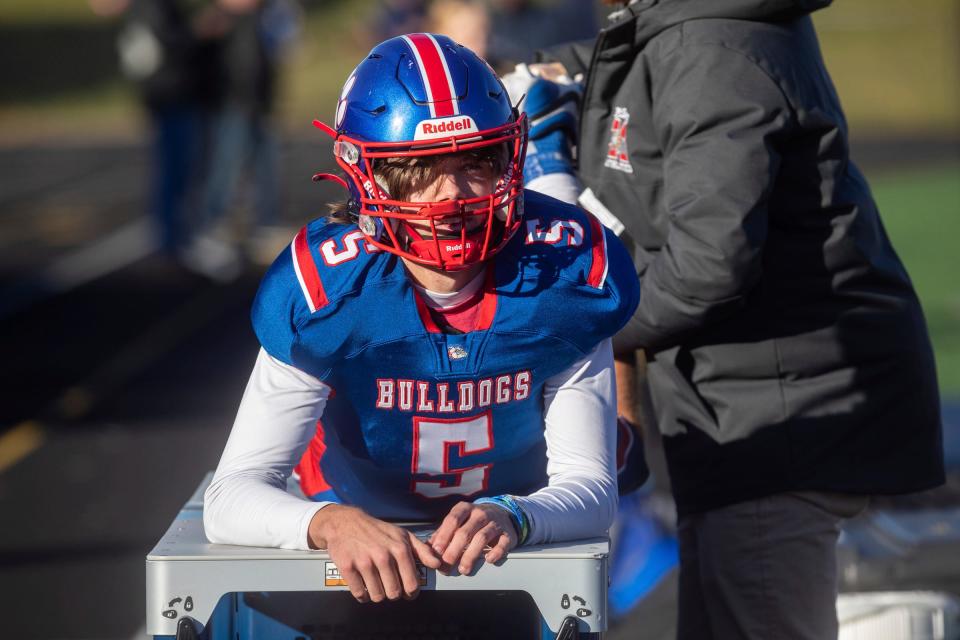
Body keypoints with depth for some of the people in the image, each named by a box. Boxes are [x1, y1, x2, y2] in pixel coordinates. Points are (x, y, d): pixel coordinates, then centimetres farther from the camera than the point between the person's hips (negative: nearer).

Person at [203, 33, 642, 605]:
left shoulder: (567, 274, -19)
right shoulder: (323, 293, -24)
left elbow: (591, 488, -18)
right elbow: (231, 497, -24)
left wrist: (510, 517, -43)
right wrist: (331, 523, -48)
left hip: (517, 553, 0)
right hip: (364, 546, 0)